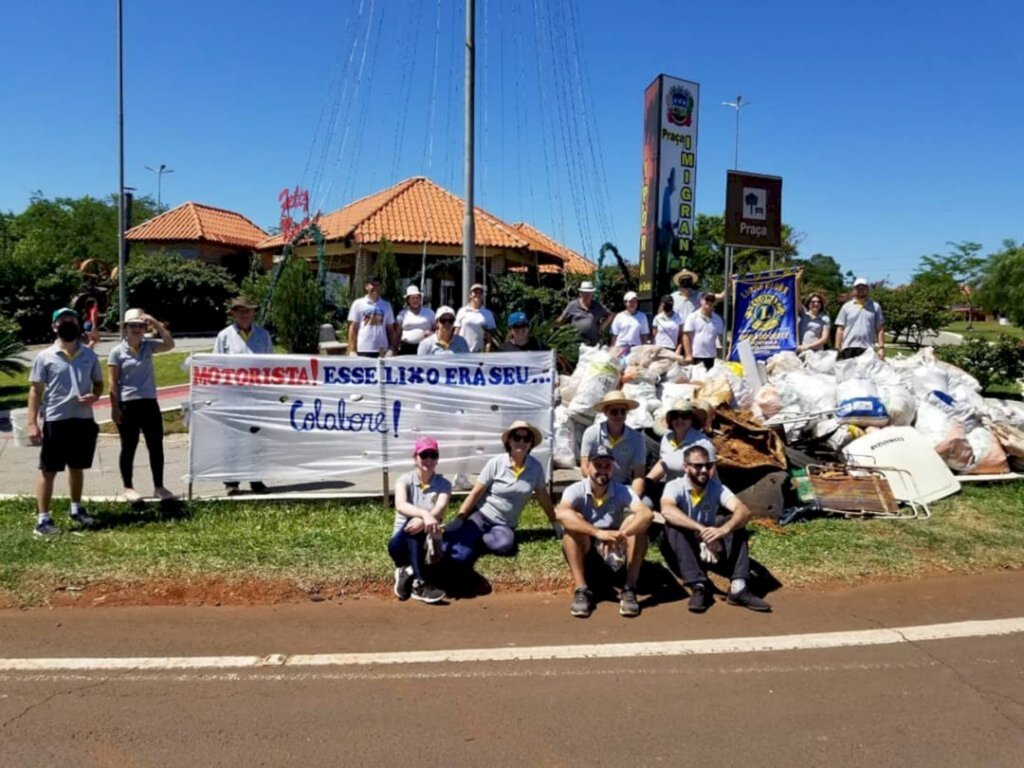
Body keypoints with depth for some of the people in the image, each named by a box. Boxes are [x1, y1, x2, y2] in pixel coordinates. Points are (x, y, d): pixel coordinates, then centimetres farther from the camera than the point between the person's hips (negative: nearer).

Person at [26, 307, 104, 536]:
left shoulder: (89, 356, 5)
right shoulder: (45, 357, -4)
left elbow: (99, 383, 15)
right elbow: (35, 391, -4)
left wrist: (94, 396, -9)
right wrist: (32, 423, -10)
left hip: (84, 420, 4)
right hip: (55, 421, -3)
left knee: (77, 467, 17)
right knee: (48, 470, 1)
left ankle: (76, 509, 33)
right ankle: (42, 519, 6)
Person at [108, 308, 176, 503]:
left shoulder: (149, 346, 7)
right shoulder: (117, 351, -4)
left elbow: (170, 344, -8)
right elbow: (113, 382, -5)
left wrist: (157, 324, -13)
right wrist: (115, 407, -9)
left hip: (149, 403, 4)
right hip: (128, 405, -4)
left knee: (156, 445, 5)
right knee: (129, 447, 5)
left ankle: (159, 487, 14)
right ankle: (128, 487, 17)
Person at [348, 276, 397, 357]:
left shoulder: (386, 305, 13)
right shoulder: (358, 304, 6)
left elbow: (390, 329, 13)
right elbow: (353, 328, 3)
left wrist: (392, 348, 2)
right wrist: (352, 350, -4)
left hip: (382, 350, 2)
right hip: (363, 350, -2)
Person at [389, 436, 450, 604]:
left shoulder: (443, 484, 1)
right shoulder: (405, 480, -1)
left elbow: (439, 510, -19)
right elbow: (400, 505, -23)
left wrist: (422, 521, -42)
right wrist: (425, 514, -43)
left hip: (429, 543, 1)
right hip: (401, 543, -1)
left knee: (418, 524, -31)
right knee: (413, 524, -34)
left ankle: (406, 571, -24)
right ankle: (419, 584, -40)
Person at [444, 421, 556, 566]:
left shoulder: (536, 468, -4)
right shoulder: (496, 463, -12)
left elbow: (543, 497, 8)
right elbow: (476, 493, -8)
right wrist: (458, 519, -14)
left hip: (504, 524, 3)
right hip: (481, 515, -3)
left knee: (504, 544, -34)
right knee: (460, 556, -26)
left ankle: (475, 539, -5)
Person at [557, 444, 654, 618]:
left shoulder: (622, 491, -10)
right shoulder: (576, 490, -15)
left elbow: (647, 514, -30)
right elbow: (561, 513, -38)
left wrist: (621, 535, -48)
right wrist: (598, 533, -49)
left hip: (614, 553, 1)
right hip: (584, 552, -1)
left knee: (636, 521, -24)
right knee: (574, 521, -30)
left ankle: (629, 590, -24)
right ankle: (581, 590, -29)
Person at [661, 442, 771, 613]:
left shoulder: (716, 488, -8)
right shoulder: (675, 486, -16)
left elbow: (744, 511, -25)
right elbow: (667, 510, -40)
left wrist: (723, 530, -46)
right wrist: (701, 529, -50)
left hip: (711, 548, 3)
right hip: (682, 550, -3)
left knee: (735, 522, -21)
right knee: (673, 525, -33)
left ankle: (738, 587, -32)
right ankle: (699, 586, -38)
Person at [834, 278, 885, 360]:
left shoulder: (875, 307, 12)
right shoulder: (846, 307, 11)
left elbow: (880, 329, 10)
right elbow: (840, 329, 7)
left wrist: (881, 347, 1)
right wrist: (837, 349, 0)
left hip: (868, 348, 0)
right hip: (848, 348, 0)